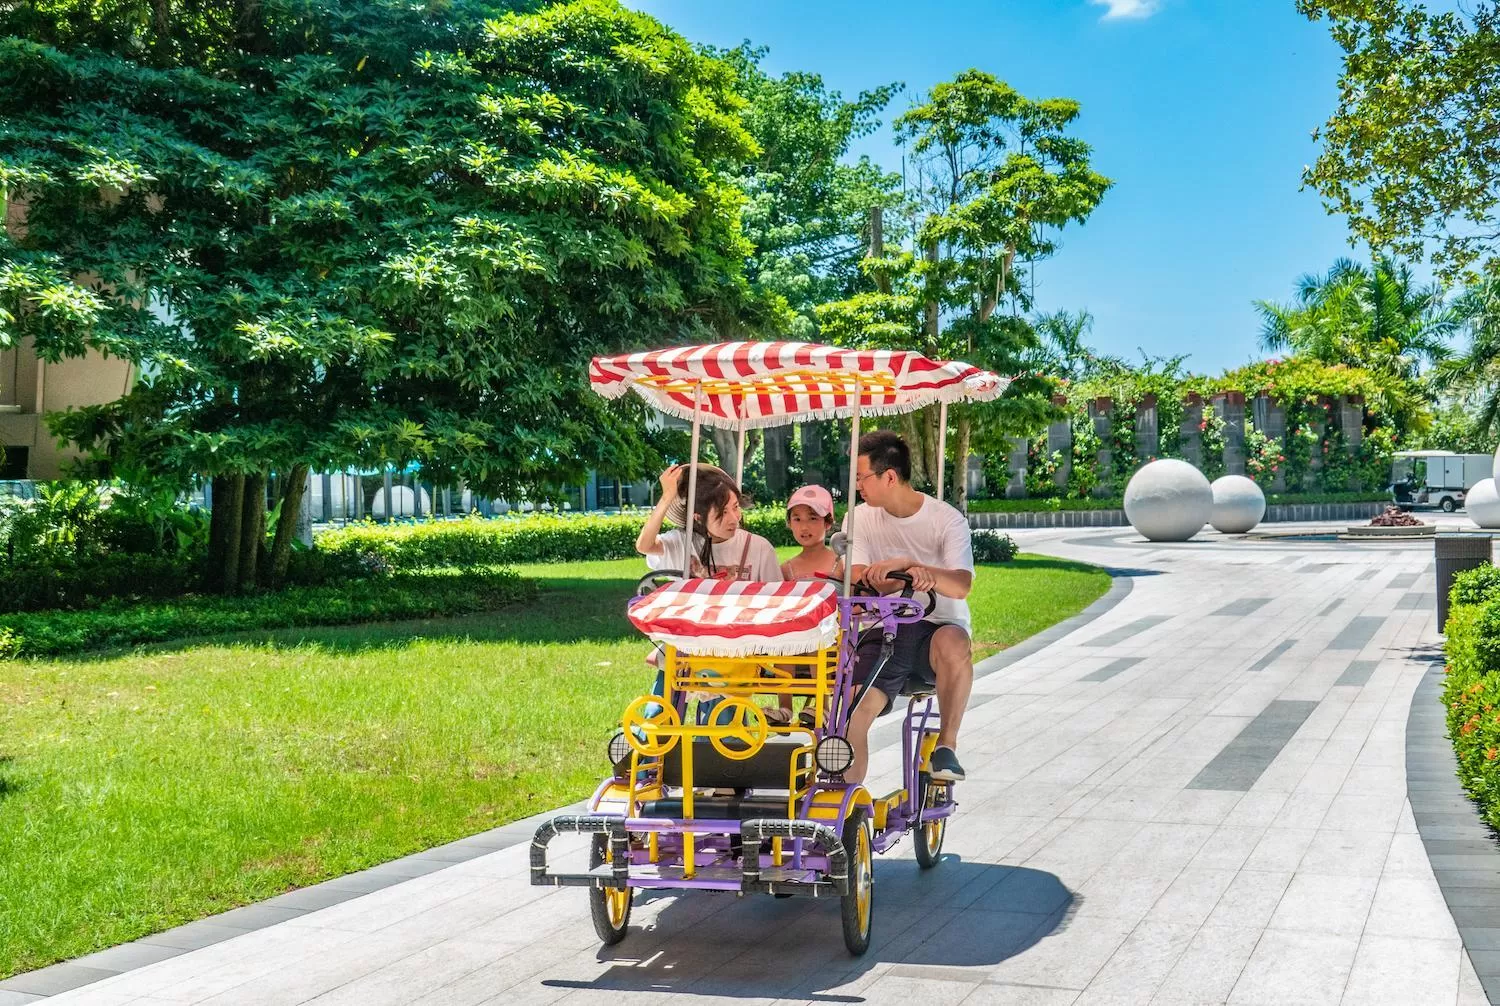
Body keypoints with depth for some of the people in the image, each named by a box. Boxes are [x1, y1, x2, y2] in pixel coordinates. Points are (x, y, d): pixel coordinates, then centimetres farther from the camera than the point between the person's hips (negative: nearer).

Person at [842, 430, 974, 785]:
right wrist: (910, 577, -26)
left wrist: (906, 563, -35)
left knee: (953, 644, -39)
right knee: (850, 713, -22)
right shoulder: (859, 519, 5)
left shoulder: (947, 520, -4)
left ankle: (947, 743, -23)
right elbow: (861, 581, -7)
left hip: (935, 626, -2)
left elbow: (960, 585, -18)